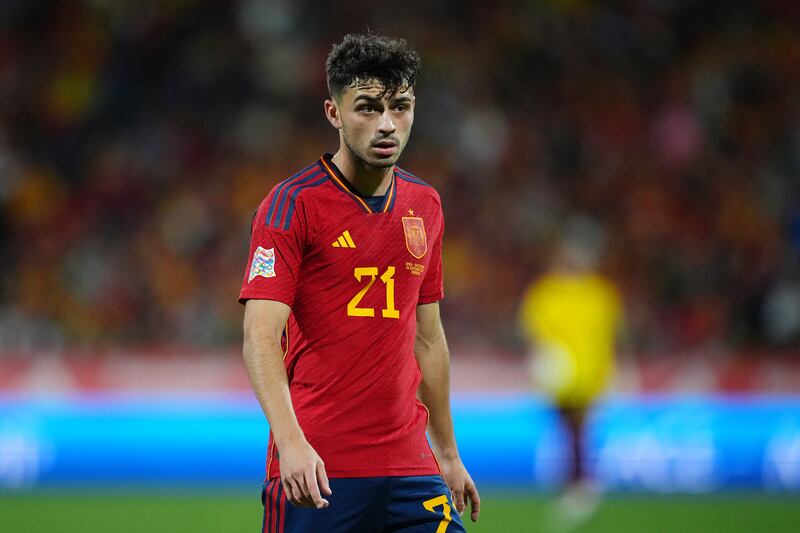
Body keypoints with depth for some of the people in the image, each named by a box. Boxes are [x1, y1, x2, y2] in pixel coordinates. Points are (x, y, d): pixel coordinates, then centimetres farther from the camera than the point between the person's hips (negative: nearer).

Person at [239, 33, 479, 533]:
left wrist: (448, 453, 21)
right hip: (315, 471, -5)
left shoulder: (426, 205, 12)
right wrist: (291, 440, -28)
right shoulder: (293, 204, -7)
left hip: (408, 464, 5)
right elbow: (261, 337, -15)